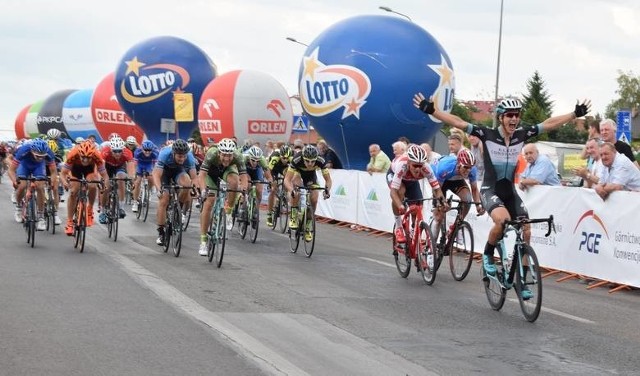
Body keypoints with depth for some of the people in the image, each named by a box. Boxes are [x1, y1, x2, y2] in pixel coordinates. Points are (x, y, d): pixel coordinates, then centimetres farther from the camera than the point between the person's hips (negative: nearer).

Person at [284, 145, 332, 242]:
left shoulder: (320, 161, -35)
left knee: (314, 200, -15)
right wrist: (291, 190, -61)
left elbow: (328, 179, -28)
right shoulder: (297, 160, -40)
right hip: (298, 172, -2)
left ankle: (307, 226, 7)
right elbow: (287, 179, -41)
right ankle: (294, 216, -21)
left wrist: (327, 189, -49)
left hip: (311, 176, 2)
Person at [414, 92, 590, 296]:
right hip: (490, 191, -5)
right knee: (503, 220, -33)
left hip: (510, 192, 5)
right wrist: (431, 110, -25)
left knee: (526, 232, -6)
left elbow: (549, 123, 5)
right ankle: (488, 255, -6)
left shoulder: (522, 135, -2)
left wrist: (576, 114, 7)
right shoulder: (487, 134, -12)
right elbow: (457, 122, -17)